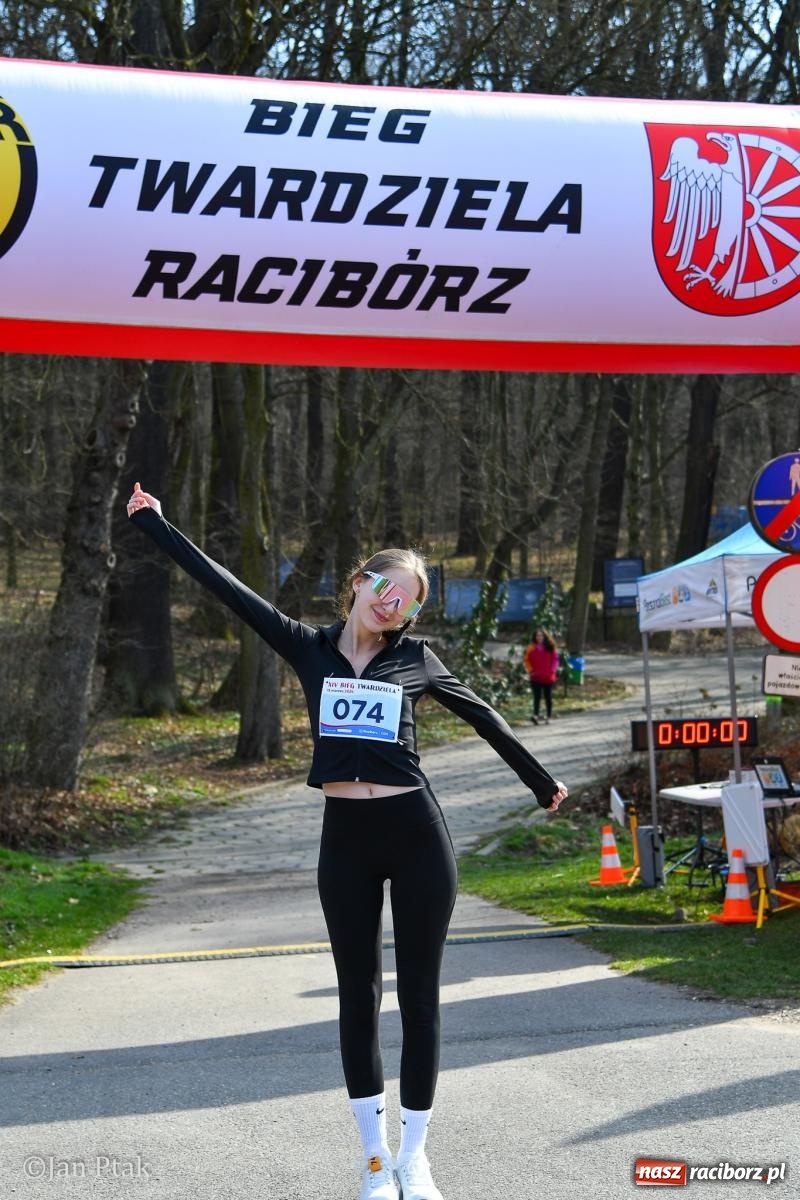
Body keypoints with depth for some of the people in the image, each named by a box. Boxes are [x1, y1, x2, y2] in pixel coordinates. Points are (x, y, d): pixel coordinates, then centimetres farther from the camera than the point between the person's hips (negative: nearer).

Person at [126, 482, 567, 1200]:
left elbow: (479, 714, 18)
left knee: (419, 994, 4)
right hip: (345, 837, 1)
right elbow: (225, 585, 6)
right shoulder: (311, 649, 4)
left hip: (416, 832, -1)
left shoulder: (415, 658, 4)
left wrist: (541, 782, 26)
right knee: (358, 995, 7)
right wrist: (154, 522, 7)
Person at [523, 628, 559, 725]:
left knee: (548, 697, 9)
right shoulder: (532, 647, 1)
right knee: (537, 696, -13)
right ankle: (535, 715, -23)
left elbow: (555, 659, 4)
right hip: (536, 677, -2)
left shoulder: (550, 647, 2)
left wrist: (552, 670, -8)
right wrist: (531, 670, -5)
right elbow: (526, 660, 5)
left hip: (548, 677, 2)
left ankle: (548, 717, 18)